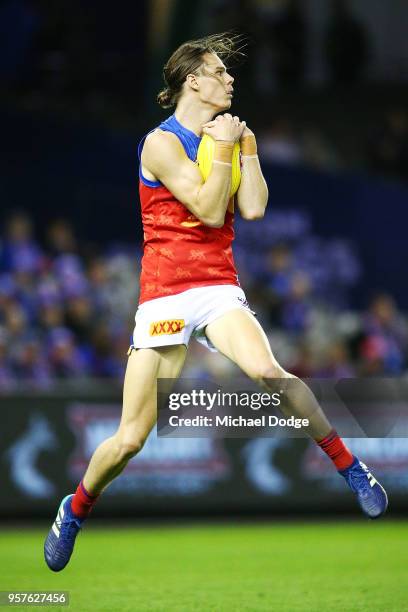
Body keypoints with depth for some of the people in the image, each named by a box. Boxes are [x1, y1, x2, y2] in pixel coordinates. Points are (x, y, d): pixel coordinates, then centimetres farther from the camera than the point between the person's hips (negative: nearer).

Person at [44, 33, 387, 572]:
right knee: (130, 439, -5)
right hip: (164, 295, -3)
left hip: (219, 289, 3)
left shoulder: (230, 136, 12)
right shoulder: (162, 143, -6)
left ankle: (349, 466, -20)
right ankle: (75, 511, 22)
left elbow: (254, 208, 0)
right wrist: (222, 148, -9)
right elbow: (209, 211, -12)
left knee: (265, 370, -31)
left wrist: (247, 144, 2)